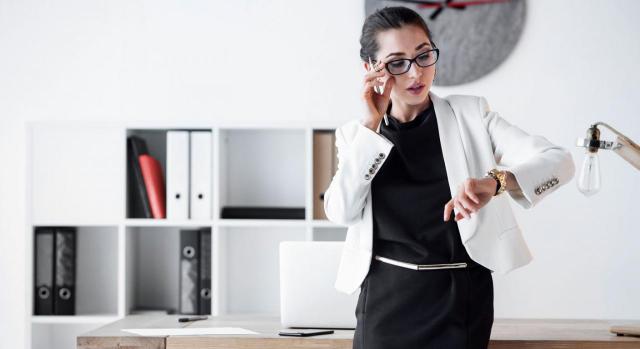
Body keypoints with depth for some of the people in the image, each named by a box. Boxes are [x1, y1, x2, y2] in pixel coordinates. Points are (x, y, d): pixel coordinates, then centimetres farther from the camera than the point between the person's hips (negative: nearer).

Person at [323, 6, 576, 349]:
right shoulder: (357, 133, 7)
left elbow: (558, 161, -10)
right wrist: (372, 123, -11)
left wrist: (495, 182, -29)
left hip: (459, 294, -1)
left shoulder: (471, 114, 1)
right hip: (386, 297, 1)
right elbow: (341, 211, -9)